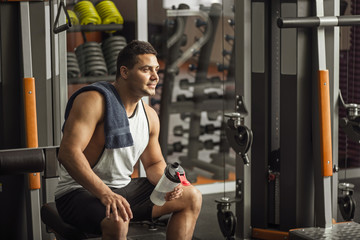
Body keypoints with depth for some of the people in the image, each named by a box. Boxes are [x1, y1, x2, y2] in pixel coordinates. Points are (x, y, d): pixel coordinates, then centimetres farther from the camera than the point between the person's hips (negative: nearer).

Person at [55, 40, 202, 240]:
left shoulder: (149, 115, 8)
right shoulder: (94, 100, -17)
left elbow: (154, 163, 19)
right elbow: (68, 152, -27)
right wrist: (105, 194, -36)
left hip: (124, 189, 8)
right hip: (81, 192, -8)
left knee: (191, 197, 2)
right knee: (117, 220, -39)